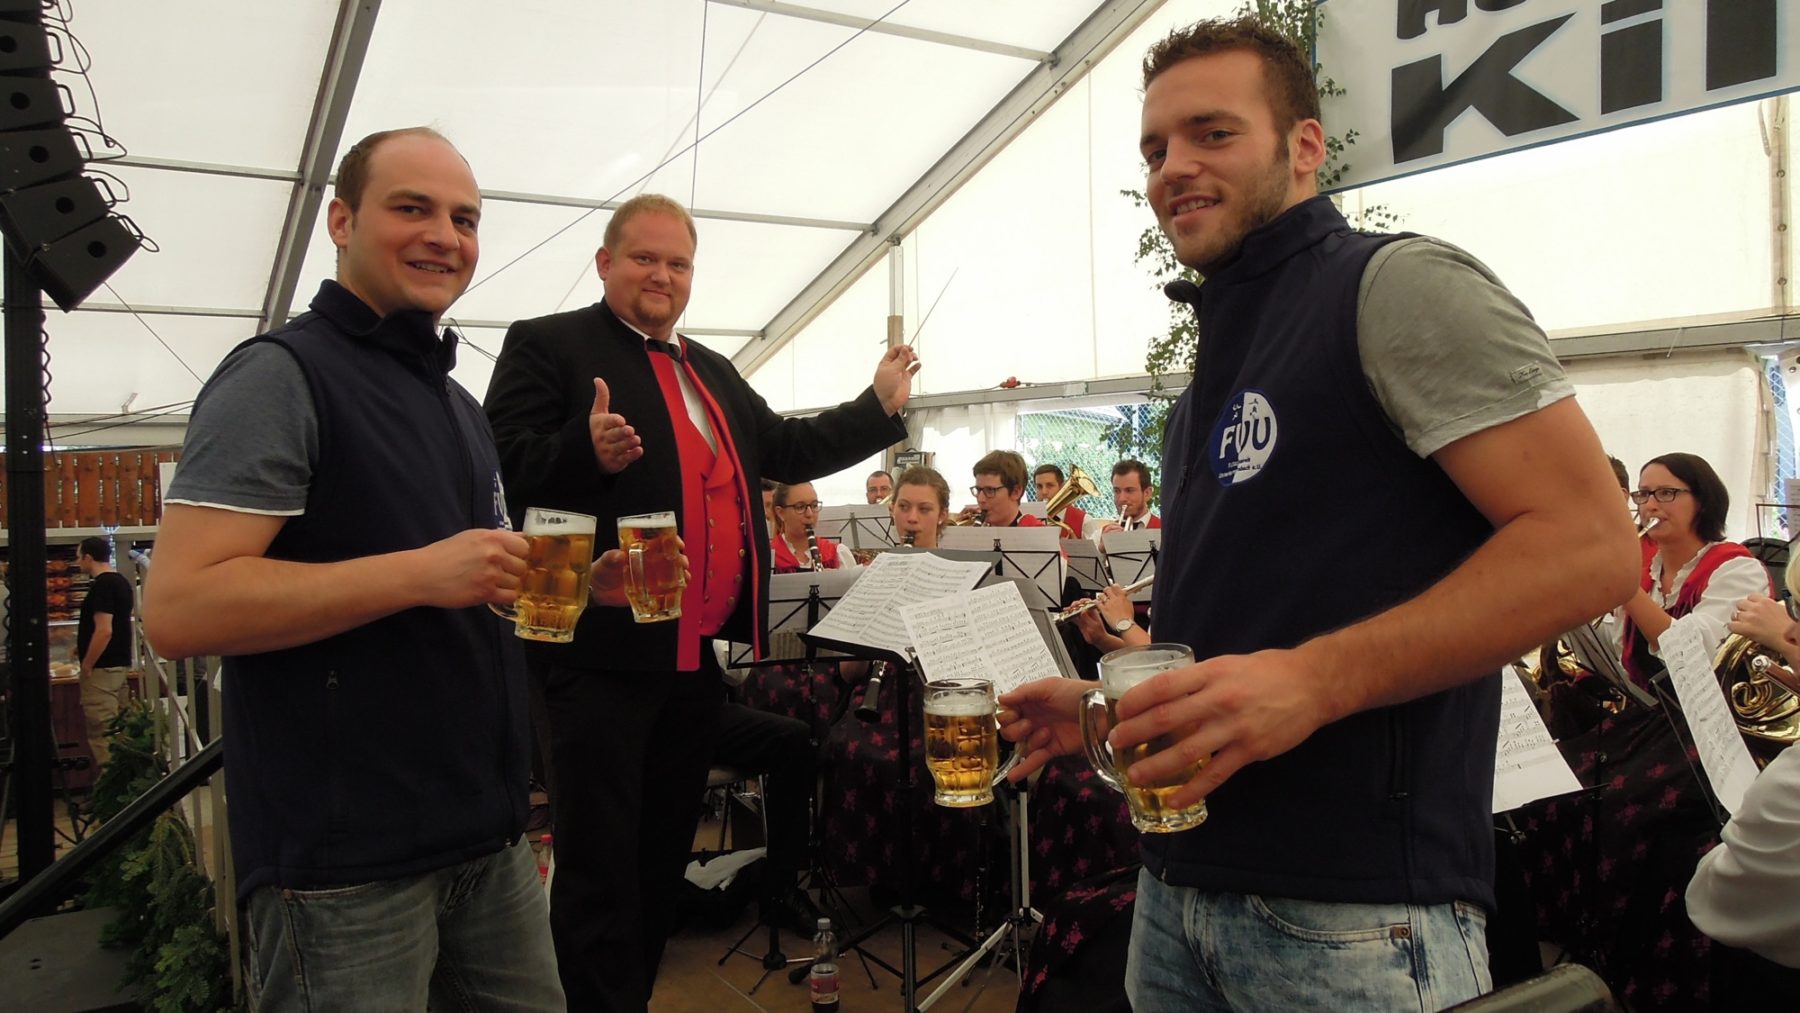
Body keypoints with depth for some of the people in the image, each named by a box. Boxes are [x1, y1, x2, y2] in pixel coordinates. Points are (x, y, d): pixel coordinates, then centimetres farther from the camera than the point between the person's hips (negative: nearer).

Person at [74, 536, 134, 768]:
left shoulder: (101, 585, -16)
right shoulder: (121, 581, 13)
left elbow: (104, 630, -23)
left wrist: (86, 665, -16)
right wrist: (84, 648, 27)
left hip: (102, 669, -10)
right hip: (120, 664, 10)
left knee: (101, 733, -6)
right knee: (118, 731, 13)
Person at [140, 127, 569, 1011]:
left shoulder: (458, 404, 16)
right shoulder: (280, 376, -10)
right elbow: (177, 608, -19)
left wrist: (582, 581, 6)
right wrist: (419, 572, -25)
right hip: (347, 860, -8)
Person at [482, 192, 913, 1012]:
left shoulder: (712, 372, 20)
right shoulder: (546, 346, -3)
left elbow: (784, 451, 23)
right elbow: (507, 467, -13)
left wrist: (881, 407, 20)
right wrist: (587, 451, -32)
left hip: (696, 655, 8)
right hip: (602, 654, -7)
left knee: (664, 857, 18)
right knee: (600, 867, 1)